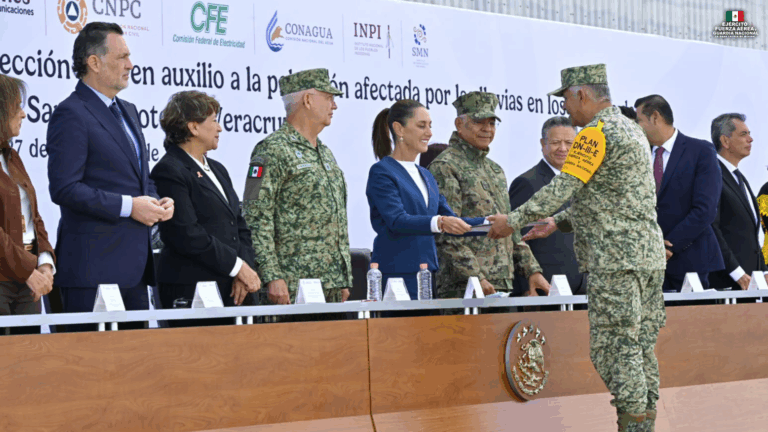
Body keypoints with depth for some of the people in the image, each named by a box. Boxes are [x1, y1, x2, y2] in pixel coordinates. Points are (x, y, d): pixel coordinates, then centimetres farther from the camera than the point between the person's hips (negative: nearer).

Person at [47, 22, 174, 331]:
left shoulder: (128, 111, 19)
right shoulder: (71, 114, -10)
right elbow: (64, 188, -18)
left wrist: (157, 202, 6)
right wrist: (128, 206, -18)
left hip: (134, 259, 9)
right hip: (94, 262, -9)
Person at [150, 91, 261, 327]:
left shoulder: (217, 170, 21)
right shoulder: (169, 172, -7)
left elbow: (240, 226, 18)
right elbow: (187, 235, -15)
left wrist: (245, 273, 0)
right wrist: (237, 267, -11)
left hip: (233, 290, 8)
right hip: (191, 290, -8)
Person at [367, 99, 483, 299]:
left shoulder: (425, 176, 19)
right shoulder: (381, 172, -6)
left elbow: (451, 221, 19)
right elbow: (397, 221, -20)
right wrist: (439, 223, -34)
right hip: (396, 273, -8)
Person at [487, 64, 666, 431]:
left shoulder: (598, 133, -11)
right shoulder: (631, 129, 20)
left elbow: (562, 188, -14)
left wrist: (513, 221, -4)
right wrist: (558, 223, 26)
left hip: (616, 257, -10)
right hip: (649, 255, 10)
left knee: (613, 347, -8)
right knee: (640, 346, 9)